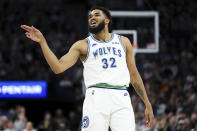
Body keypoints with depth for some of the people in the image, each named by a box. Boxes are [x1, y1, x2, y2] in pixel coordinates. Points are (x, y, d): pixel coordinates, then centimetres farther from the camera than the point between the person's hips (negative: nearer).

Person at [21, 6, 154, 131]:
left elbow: (134, 75, 22)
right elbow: (58, 67, 1)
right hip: (96, 97, -2)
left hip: (121, 99, 2)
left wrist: (147, 104, 17)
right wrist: (42, 41, -8)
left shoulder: (123, 42, 20)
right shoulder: (82, 45, 13)